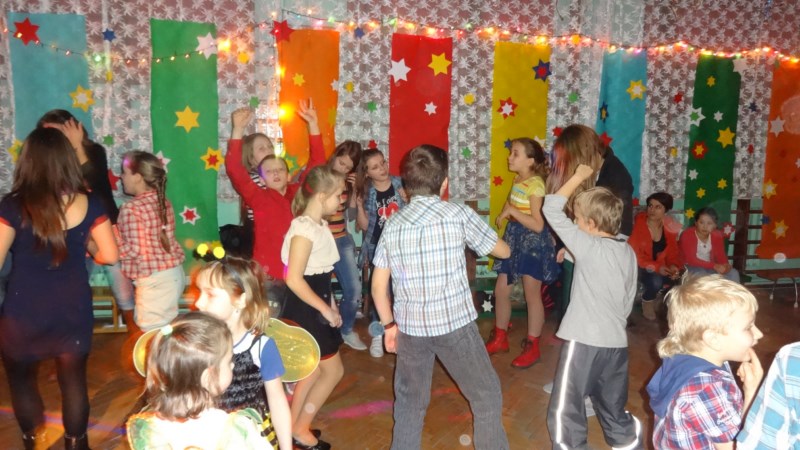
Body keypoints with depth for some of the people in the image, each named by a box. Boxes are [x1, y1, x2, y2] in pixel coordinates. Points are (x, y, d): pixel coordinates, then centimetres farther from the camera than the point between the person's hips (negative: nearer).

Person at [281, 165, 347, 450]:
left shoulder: (320, 225, 9)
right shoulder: (304, 229, -21)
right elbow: (294, 280, -25)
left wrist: (331, 305, 9)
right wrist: (326, 310, -19)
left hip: (316, 308, 9)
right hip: (306, 311, -9)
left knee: (313, 370, 17)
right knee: (333, 371, 3)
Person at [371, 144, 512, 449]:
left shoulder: (392, 224, 3)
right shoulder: (459, 214, -7)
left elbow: (378, 285, 6)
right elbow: (504, 251, 5)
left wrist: (389, 324, 18)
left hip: (410, 325, 4)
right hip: (455, 323, -4)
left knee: (409, 402, 20)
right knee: (487, 397, 14)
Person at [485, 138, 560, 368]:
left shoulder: (535, 185, -19)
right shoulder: (517, 180, 7)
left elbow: (538, 225, -24)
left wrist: (512, 210, -22)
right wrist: (504, 213, 0)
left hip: (532, 242, -9)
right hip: (514, 238, 9)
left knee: (532, 296, 2)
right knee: (501, 290, 11)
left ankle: (532, 347, 15)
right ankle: (500, 338, 27)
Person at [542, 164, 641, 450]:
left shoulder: (588, 246, -13)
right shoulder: (628, 252, 8)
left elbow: (551, 210, -10)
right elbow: (629, 299, 15)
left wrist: (578, 177, -2)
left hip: (584, 341, -8)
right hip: (617, 342, 8)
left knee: (565, 413, -1)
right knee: (613, 407, 25)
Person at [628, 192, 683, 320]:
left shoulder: (670, 228, -3)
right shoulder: (638, 224, -18)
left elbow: (673, 252, 3)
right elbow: (634, 255, -19)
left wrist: (674, 266, -21)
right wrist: (656, 267, -29)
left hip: (661, 267, 5)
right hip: (640, 267, -5)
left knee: (677, 277, -24)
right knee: (655, 281, -33)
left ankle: (660, 294, 14)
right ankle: (647, 301, 5)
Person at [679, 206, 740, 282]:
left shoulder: (717, 236, -2)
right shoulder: (687, 235, -18)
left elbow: (721, 256, 1)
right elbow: (691, 260, -23)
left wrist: (726, 265, -24)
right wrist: (714, 266, -32)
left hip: (710, 268, 5)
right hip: (690, 268, -5)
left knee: (733, 273, -15)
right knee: (701, 275, -35)